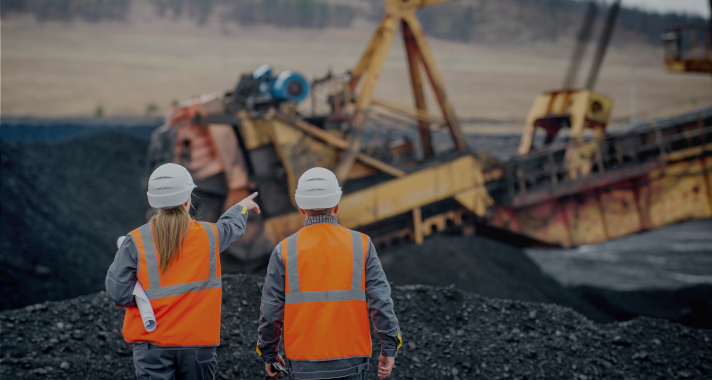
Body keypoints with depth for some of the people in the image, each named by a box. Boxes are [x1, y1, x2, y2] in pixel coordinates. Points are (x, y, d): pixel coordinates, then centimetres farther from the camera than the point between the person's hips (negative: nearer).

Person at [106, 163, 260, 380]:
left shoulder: (135, 242, -8)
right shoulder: (208, 236, -1)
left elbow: (118, 293, -11)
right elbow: (232, 227, 24)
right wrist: (242, 207, 45)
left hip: (152, 346, -1)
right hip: (198, 344, 2)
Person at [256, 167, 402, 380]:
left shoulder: (284, 250, -2)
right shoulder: (361, 245, -1)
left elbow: (271, 309, 1)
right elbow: (380, 300, -4)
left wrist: (269, 354, 13)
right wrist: (389, 347, 2)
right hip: (350, 361, 0)